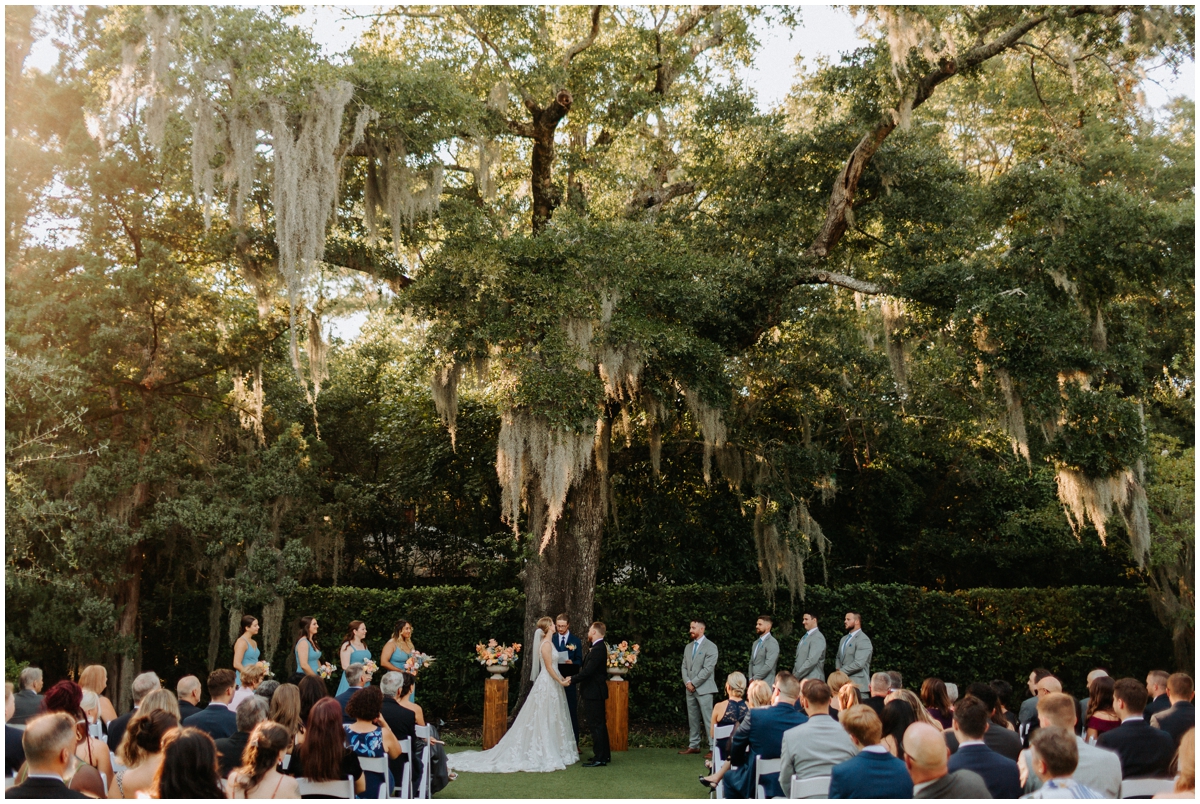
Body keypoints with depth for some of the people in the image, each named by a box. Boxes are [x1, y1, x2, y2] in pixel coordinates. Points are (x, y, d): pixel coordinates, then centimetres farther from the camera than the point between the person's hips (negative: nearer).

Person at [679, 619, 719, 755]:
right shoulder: (688, 647, 16)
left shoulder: (710, 647, -6)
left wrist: (694, 683, -13)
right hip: (690, 689, 7)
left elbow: (708, 669, -13)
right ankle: (694, 745, 17)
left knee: (708, 719, -8)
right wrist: (687, 682, -3)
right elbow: (684, 667, 15)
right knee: (692, 719, 10)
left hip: (704, 689, -7)